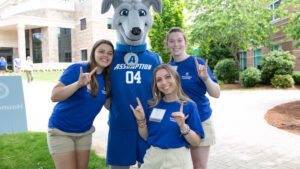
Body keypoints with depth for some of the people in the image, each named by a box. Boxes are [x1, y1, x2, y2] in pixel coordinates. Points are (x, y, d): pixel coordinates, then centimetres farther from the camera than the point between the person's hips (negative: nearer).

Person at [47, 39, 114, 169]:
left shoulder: (106, 78, -2)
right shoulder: (77, 69, -18)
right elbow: (54, 96, -23)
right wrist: (78, 84, -36)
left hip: (85, 132, 5)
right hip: (61, 130, -5)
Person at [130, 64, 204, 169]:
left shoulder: (188, 106, -8)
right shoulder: (153, 105, 0)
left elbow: (196, 142, -9)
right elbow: (146, 137, 6)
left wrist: (183, 126, -23)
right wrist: (141, 120, -9)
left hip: (177, 159, -3)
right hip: (152, 157, 3)